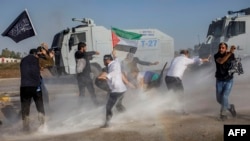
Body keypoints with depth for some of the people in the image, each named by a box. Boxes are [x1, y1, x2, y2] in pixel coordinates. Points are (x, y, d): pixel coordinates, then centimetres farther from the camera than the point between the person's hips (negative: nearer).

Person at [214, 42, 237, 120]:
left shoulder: (231, 55, -10)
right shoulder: (216, 56, -15)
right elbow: (221, 61, -39)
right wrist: (230, 52, -46)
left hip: (229, 80, -1)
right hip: (219, 81, 1)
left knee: (224, 97, -17)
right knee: (219, 99, 5)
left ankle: (223, 114, 4)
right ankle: (230, 107, 35)